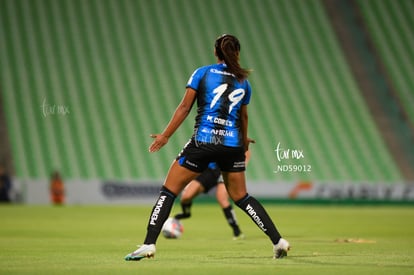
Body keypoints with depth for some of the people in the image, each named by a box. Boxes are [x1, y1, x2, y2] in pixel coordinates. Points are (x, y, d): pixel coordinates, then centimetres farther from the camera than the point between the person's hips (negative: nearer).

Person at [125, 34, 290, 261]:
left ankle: (148, 244, -7)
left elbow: (184, 107, -1)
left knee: (168, 191, 4)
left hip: (203, 140, -3)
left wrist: (165, 135, 4)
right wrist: (244, 140, 43)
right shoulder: (243, 82, 13)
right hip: (232, 144, 4)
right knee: (240, 197, 18)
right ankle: (278, 241, 12)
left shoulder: (202, 74, 3)